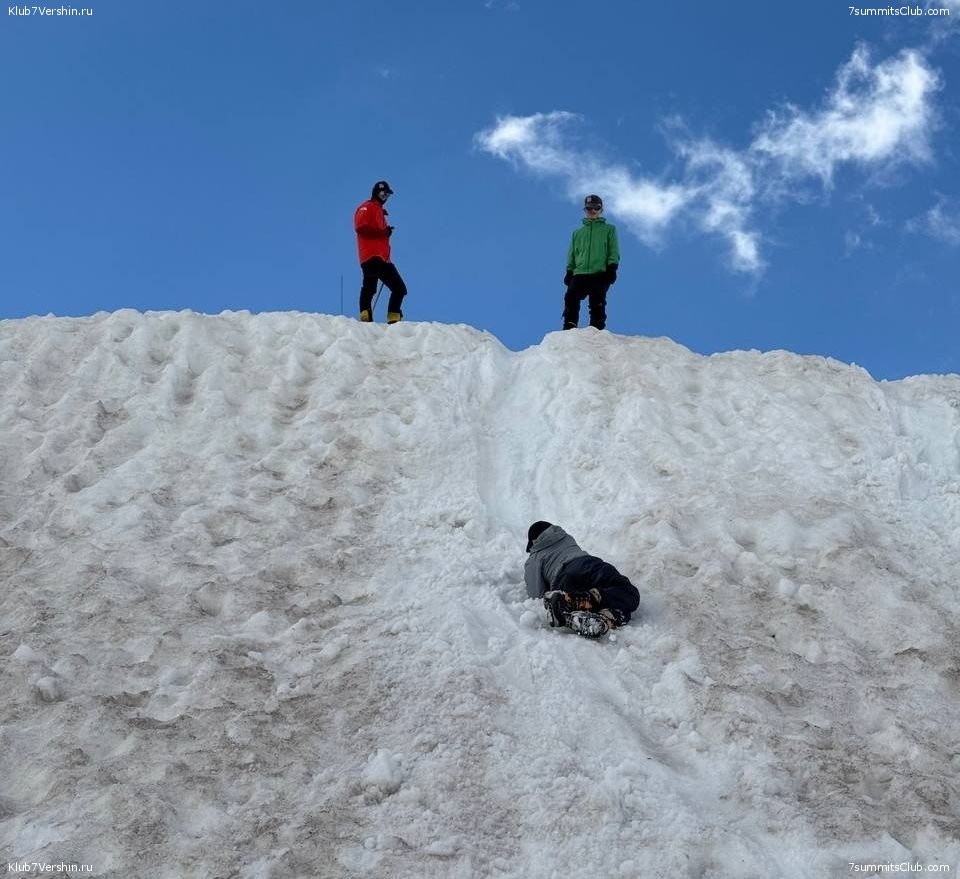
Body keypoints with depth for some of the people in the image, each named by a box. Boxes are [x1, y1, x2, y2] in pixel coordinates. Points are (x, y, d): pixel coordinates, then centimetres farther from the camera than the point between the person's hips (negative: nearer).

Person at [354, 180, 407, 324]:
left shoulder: (380, 211, 33)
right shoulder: (367, 208, 7)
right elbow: (361, 227, -11)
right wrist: (383, 232, -14)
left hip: (383, 258, 9)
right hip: (371, 256, -9)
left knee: (400, 288, 2)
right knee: (370, 287, -25)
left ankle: (393, 319, 2)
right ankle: (365, 315, -33)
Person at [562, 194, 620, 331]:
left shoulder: (609, 229, 19)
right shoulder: (578, 233, 28)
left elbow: (614, 252, 8)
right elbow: (572, 255, 22)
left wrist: (612, 268, -8)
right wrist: (569, 272, 8)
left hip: (600, 274, -2)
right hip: (579, 274, 3)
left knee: (597, 306, -14)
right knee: (571, 300, -18)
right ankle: (569, 331, -23)